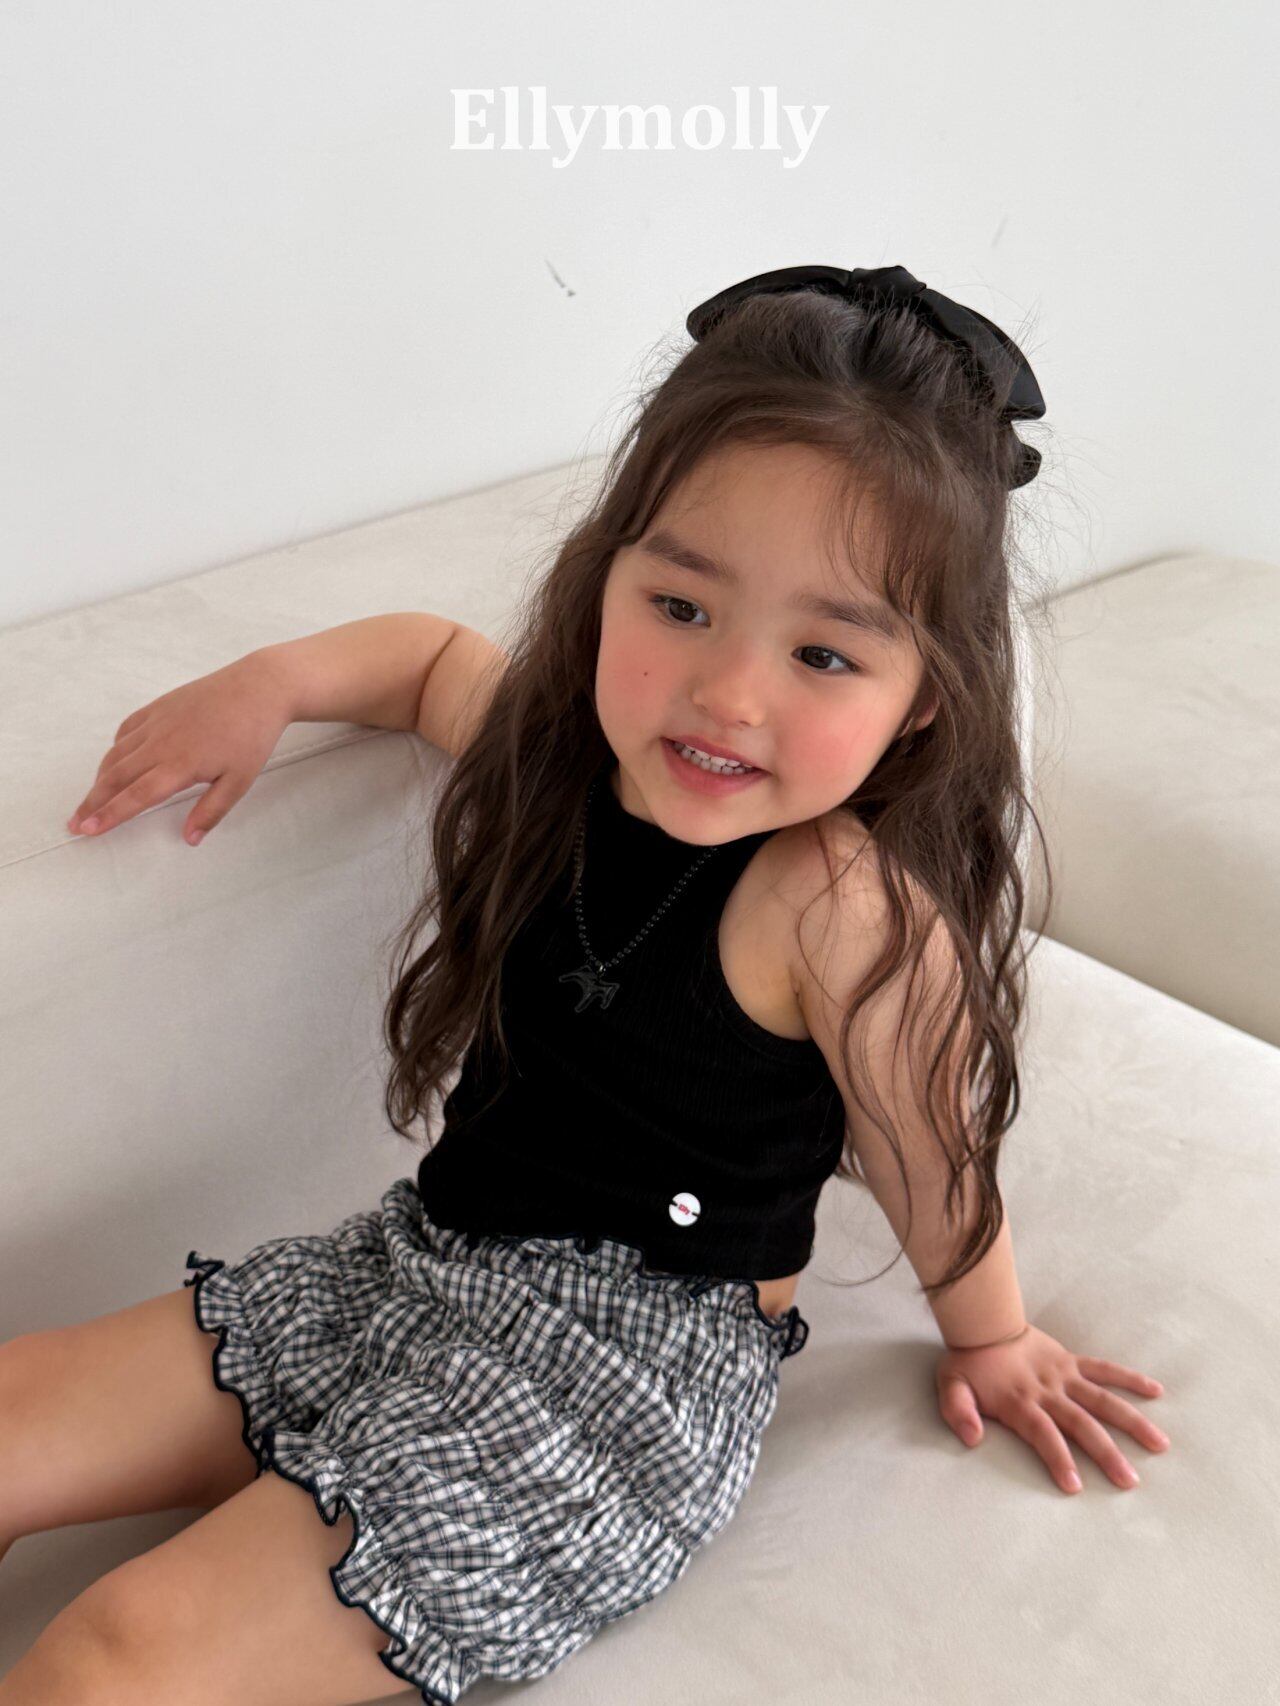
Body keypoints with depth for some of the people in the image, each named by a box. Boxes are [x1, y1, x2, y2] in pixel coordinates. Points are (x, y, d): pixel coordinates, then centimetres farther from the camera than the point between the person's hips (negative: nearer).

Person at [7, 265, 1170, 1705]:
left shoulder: (844, 901, -25)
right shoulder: (559, 747, -2)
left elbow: (932, 1167, -9)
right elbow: (437, 652, 21)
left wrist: (990, 1342, 8)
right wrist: (274, 681, 5)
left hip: (634, 1370, -7)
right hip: (419, 1266, 8)